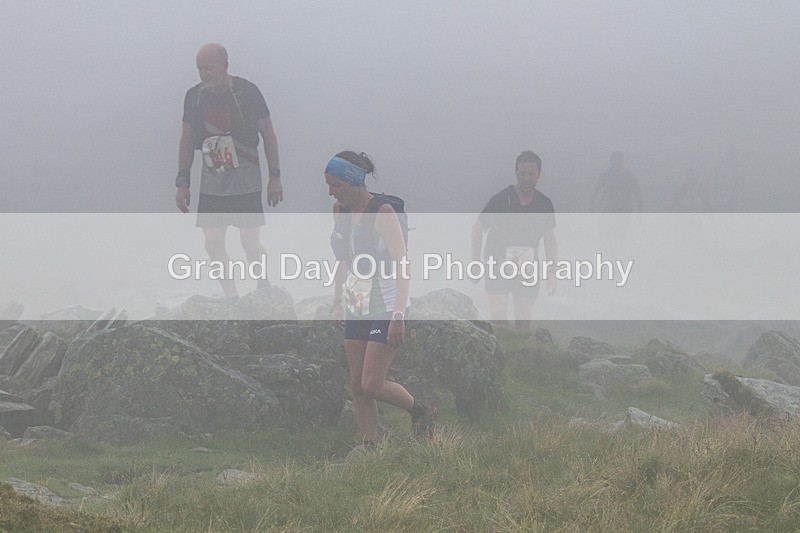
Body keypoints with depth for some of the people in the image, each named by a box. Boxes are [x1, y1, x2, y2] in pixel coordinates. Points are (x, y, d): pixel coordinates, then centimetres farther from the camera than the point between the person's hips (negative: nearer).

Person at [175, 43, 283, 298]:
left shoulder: (247, 92, -7)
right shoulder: (194, 96, 4)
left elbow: (268, 135, -1)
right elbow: (187, 140, 13)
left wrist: (275, 176, -4)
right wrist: (182, 182, 10)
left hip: (246, 183, -4)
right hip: (211, 185, 4)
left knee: (251, 243, -8)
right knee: (213, 245, -1)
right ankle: (232, 300, 12)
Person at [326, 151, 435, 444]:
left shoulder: (382, 211, -16)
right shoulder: (340, 210, 6)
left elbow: (402, 266, -18)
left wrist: (398, 317, -23)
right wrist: (337, 301, 16)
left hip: (386, 307, -7)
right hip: (356, 307, 7)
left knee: (372, 384, -10)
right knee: (357, 386, 3)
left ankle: (421, 413, 14)